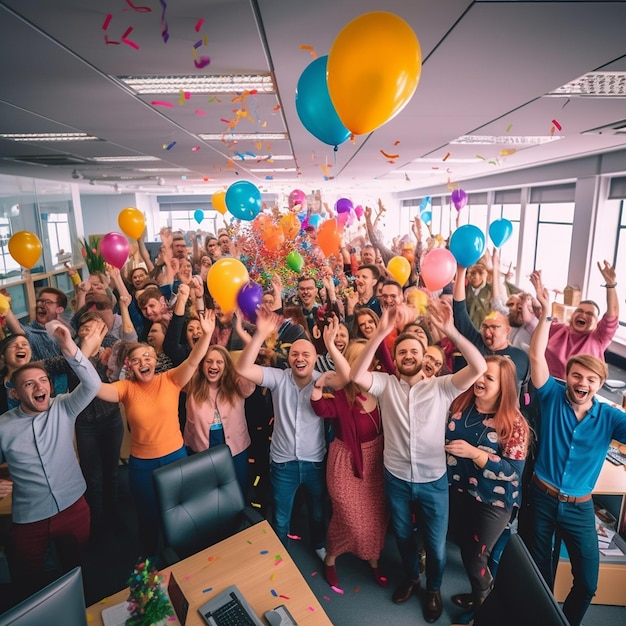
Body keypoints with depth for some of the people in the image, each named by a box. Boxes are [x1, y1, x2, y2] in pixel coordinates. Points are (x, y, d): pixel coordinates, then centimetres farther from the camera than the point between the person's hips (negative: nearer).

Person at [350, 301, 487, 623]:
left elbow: (479, 367, -24)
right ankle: (411, 576, 54)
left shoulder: (442, 386, -10)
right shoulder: (385, 384, -8)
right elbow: (355, 375, -27)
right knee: (402, 534, 24)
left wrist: (450, 331, -37)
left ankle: (433, 588, 47)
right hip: (396, 478, 1)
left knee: (435, 542, 17)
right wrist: (381, 332, -37)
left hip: (433, 480, -1)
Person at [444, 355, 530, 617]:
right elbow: (443, 437, 8)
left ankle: (483, 599, 43)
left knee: (475, 555, 11)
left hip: (494, 501, -5)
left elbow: (514, 470, -24)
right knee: (463, 543, 24)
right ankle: (482, 587, 56)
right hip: (459, 490, 5)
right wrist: (445, 447, -11)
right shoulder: (460, 404, -9)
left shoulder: (513, 423, -22)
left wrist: (473, 452, -33)